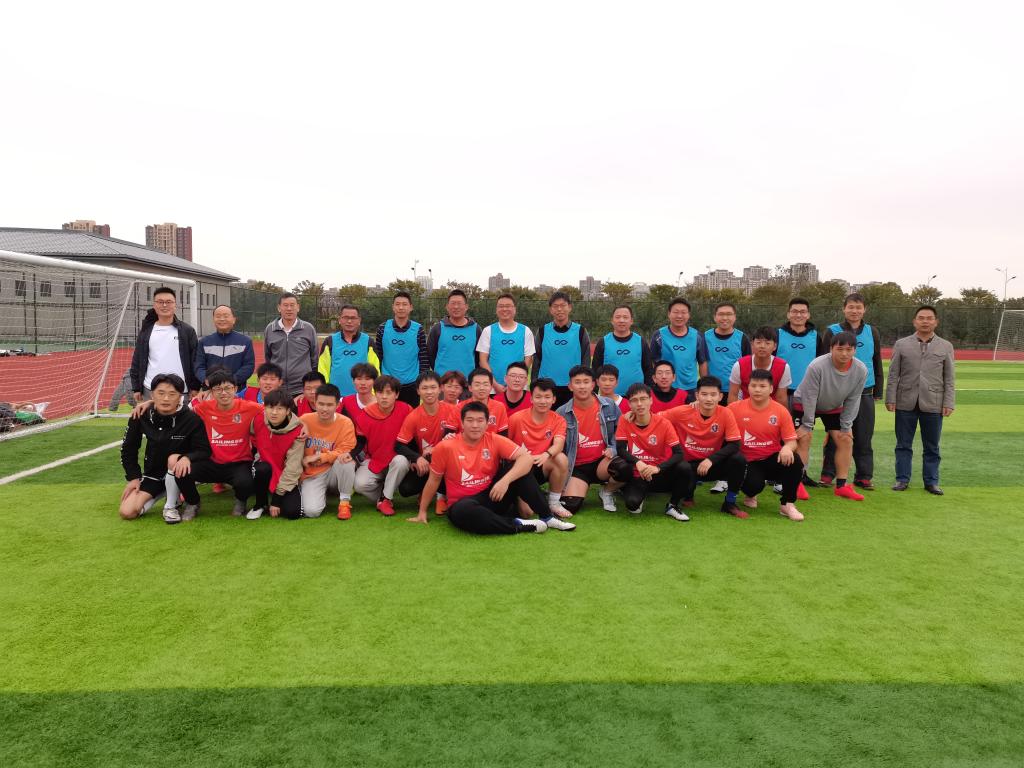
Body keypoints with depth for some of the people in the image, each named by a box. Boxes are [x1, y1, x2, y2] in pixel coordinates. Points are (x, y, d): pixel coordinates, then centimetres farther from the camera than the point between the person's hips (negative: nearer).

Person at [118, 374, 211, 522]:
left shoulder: (191, 419, -20)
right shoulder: (141, 416, -10)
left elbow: (204, 450, -18)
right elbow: (128, 449, 5)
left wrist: (187, 458, -39)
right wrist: (133, 477, -1)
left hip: (177, 471, -3)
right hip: (153, 473, 3)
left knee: (174, 459, -38)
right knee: (126, 512, -11)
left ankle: (192, 503, -14)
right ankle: (158, 495, 18)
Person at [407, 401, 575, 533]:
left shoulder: (495, 440, -5)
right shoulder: (445, 447, -9)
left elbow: (527, 458, -16)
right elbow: (434, 481, 3)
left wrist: (505, 480, -30)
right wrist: (422, 512, 8)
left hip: (493, 496, 3)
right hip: (464, 503, -2)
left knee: (517, 466, -19)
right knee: (462, 512, -40)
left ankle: (546, 517, -13)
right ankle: (518, 524, -27)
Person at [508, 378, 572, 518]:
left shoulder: (558, 420, -3)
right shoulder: (516, 418, -10)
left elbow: (558, 445, -22)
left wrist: (547, 454, -42)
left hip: (542, 468, 3)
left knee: (561, 458, -30)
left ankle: (554, 502, -9)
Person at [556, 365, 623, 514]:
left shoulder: (609, 406, -2)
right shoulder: (562, 413, -3)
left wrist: (613, 448, -10)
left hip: (602, 462, 1)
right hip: (577, 467, -1)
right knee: (570, 506, -23)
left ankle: (607, 492, 2)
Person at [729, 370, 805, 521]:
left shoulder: (781, 411, -3)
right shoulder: (735, 408, -5)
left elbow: (792, 440, -2)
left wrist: (787, 448, -27)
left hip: (773, 459, 2)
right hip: (748, 462, -2)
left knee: (794, 461, -30)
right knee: (754, 485, -32)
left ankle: (787, 504, -8)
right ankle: (750, 495, 12)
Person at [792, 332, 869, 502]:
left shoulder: (861, 370, -22)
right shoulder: (817, 366, -35)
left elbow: (852, 400, -11)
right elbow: (809, 397, -27)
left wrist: (846, 427, -9)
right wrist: (808, 425, -21)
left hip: (834, 407, 5)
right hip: (804, 404, -4)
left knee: (846, 440, -1)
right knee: (803, 438, -15)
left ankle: (841, 486, 8)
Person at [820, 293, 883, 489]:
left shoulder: (872, 333, 10)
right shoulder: (832, 332, 1)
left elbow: (877, 364, 14)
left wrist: (877, 392, 11)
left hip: (864, 393, 2)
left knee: (863, 438, 5)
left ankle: (863, 477, 14)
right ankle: (828, 475, 11)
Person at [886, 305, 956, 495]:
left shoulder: (945, 347, 8)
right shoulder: (901, 344, 6)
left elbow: (949, 378, 6)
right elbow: (893, 374, 5)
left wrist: (949, 403, -2)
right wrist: (890, 399, -2)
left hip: (933, 404, 0)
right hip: (906, 403, 0)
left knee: (932, 446, 7)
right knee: (904, 444, 5)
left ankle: (931, 481, 16)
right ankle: (902, 479, 14)